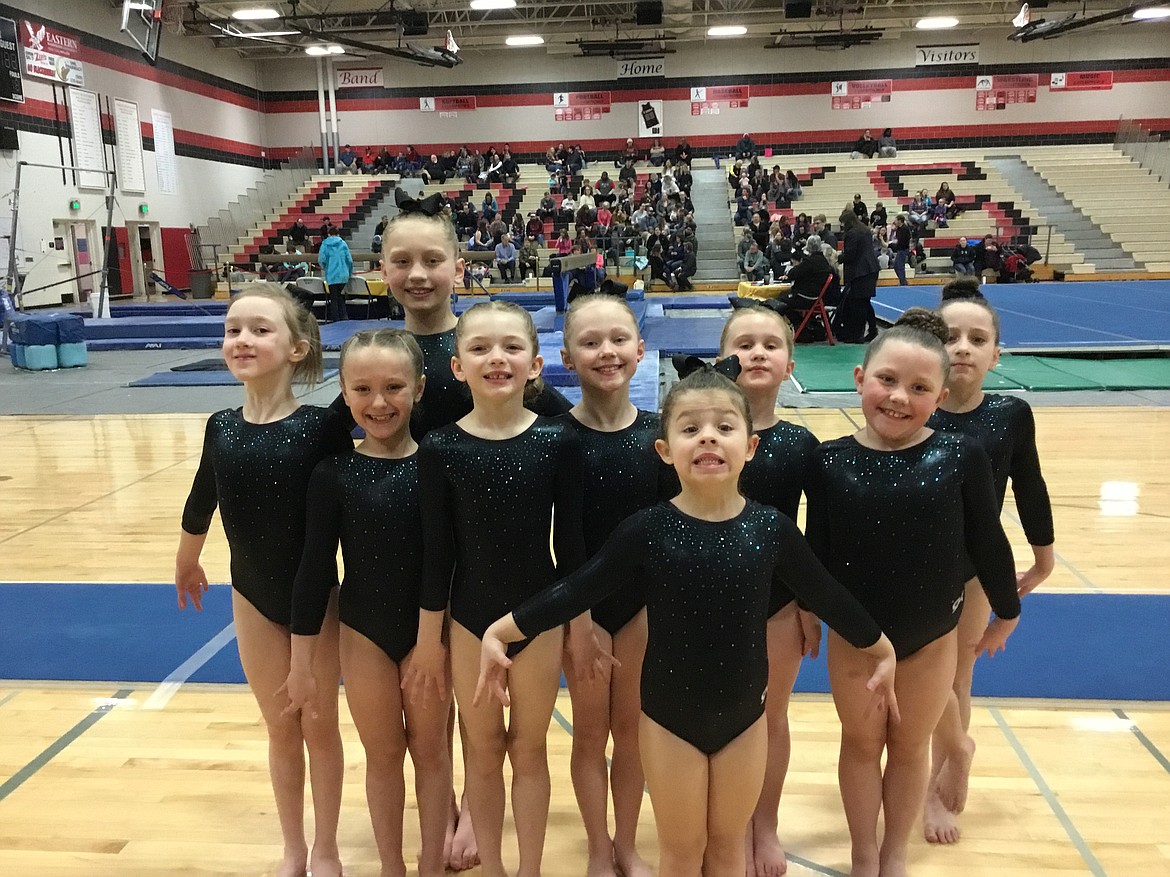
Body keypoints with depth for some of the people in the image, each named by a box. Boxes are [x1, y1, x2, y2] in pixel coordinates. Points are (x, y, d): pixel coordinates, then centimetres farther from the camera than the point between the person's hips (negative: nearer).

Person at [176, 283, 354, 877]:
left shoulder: (323, 425, -19)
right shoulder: (221, 428, -7)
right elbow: (200, 504, 8)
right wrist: (186, 563, 23)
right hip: (253, 596, 3)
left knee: (319, 724, 13)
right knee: (280, 727, 17)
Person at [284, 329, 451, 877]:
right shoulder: (332, 474, -11)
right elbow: (315, 569, -6)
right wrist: (302, 663, -3)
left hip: (430, 630, 0)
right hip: (363, 632, 1)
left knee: (429, 750, 16)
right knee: (382, 754, 16)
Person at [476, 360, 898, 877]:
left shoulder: (772, 528, -11)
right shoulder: (647, 530, -16)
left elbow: (824, 595, 2)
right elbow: (578, 590, -10)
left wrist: (881, 650, 14)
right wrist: (500, 632, -10)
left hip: (744, 716, 2)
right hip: (668, 717, -1)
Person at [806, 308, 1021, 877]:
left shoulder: (961, 457, -16)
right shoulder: (829, 462, -15)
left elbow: (987, 541, -4)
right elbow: (816, 548, -4)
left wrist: (1006, 611, 7)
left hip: (932, 637, 0)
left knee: (910, 747, 20)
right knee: (861, 743, 19)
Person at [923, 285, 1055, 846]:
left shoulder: (1011, 415, -10)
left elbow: (1028, 486, 2)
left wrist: (1044, 556, 12)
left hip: (976, 566, 1)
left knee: (956, 677, 14)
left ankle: (935, 786, 35)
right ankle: (958, 749, 36)